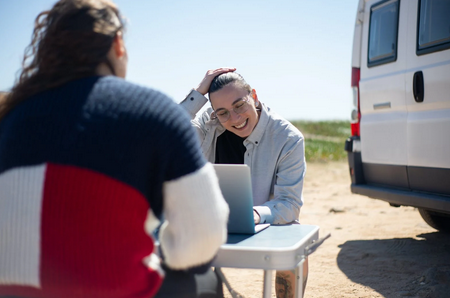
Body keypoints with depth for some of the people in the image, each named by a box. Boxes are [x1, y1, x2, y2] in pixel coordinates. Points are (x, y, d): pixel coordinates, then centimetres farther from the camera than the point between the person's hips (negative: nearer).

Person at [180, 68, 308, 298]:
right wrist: (199, 93, -24)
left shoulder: (288, 139, -17)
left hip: (268, 224, -2)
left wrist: (255, 214, -42)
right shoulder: (210, 125, -9)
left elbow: (290, 203, -21)